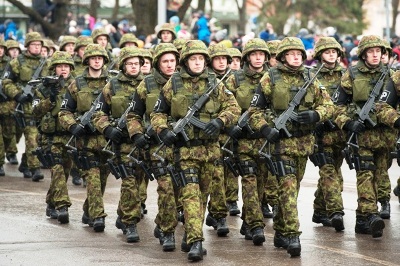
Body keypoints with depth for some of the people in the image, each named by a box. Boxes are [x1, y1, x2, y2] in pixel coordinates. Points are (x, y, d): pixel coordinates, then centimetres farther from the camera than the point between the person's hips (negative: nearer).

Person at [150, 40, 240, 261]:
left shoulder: (215, 84, 6)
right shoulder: (173, 85, 2)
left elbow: (233, 108, 6)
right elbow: (158, 113, 9)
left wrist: (219, 121, -13)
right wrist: (162, 130, -10)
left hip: (210, 148, 3)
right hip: (184, 147, -3)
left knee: (203, 194, 12)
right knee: (190, 193, -14)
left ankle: (190, 236, 27)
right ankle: (195, 242, -20)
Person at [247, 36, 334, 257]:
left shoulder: (309, 79, 8)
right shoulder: (271, 78, -2)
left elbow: (328, 105, 10)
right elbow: (254, 110, 0)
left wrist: (315, 115, -11)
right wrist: (265, 128, -16)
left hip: (304, 141, 5)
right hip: (281, 140, -5)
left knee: (293, 187, 12)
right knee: (287, 186, -14)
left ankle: (280, 232, 24)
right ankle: (291, 235, -16)